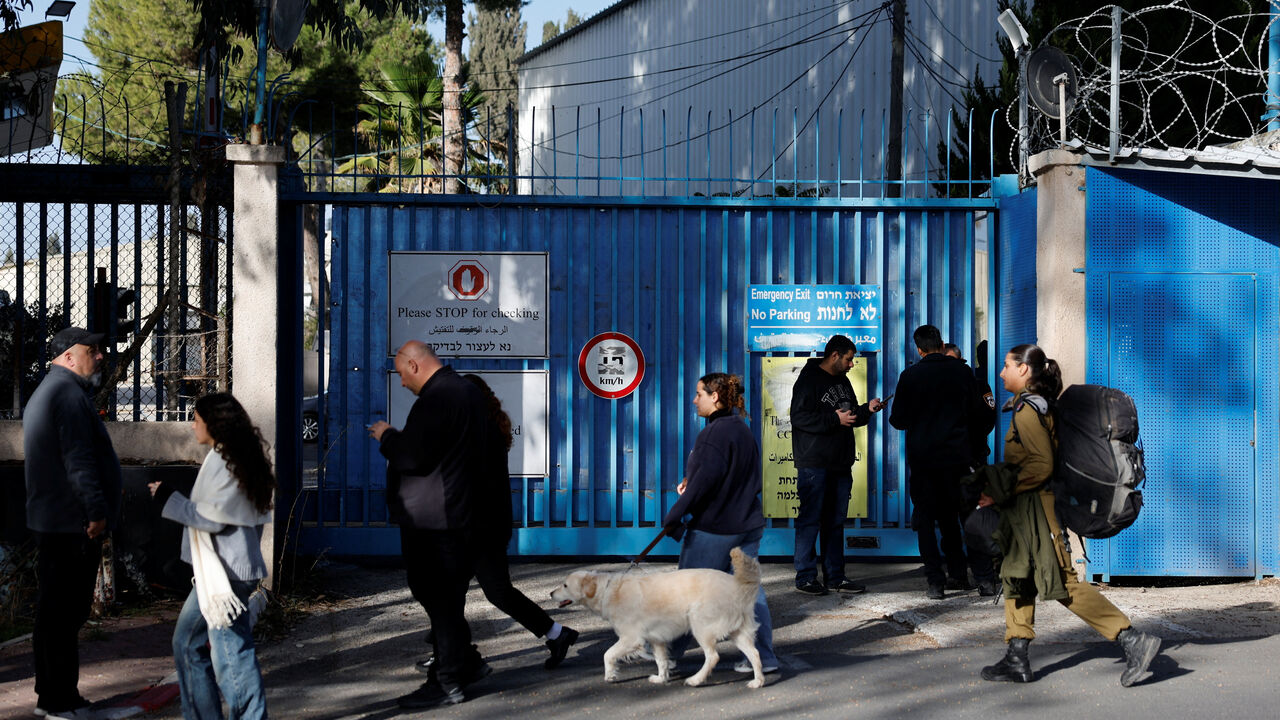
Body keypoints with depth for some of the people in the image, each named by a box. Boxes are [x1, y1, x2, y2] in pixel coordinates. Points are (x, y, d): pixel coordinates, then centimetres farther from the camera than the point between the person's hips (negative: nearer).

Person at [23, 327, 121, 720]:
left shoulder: (46, 392, 22)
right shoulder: (69, 394, -14)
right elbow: (79, 460, -23)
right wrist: (97, 510, -23)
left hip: (51, 522, 11)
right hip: (73, 524, -11)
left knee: (54, 612, 15)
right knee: (65, 613, -5)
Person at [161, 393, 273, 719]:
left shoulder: (227, 462, -15)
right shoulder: (221, 458, 15)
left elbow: (213, 517, -19)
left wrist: (170, 499, -12)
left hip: (227, 573, -11)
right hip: (215, 571, 11)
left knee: (230, 651, -8)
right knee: (188, 642, 17)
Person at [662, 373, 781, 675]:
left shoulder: (717, 431, -17)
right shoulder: (743, 429, 12)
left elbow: (705, 480, -21)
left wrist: (674, 517, -16)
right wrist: (690, 483, 10)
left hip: (713, 528, -8)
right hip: (748, 524, 8)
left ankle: (667, 649, 19)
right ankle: (763, 656, 10)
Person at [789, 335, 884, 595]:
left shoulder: (843, 381, 19)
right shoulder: (809, 380, -8)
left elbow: (851, 416, 26)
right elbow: (799, 417, -17)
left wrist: (867, 409, 6)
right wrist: (835, 419, -18)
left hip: (840, 465, 8)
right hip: (814, 464, -8)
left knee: (835, 522, 10)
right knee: (810, 520, -4)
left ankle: (835, 576, 16)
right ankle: (806, 577, 2)